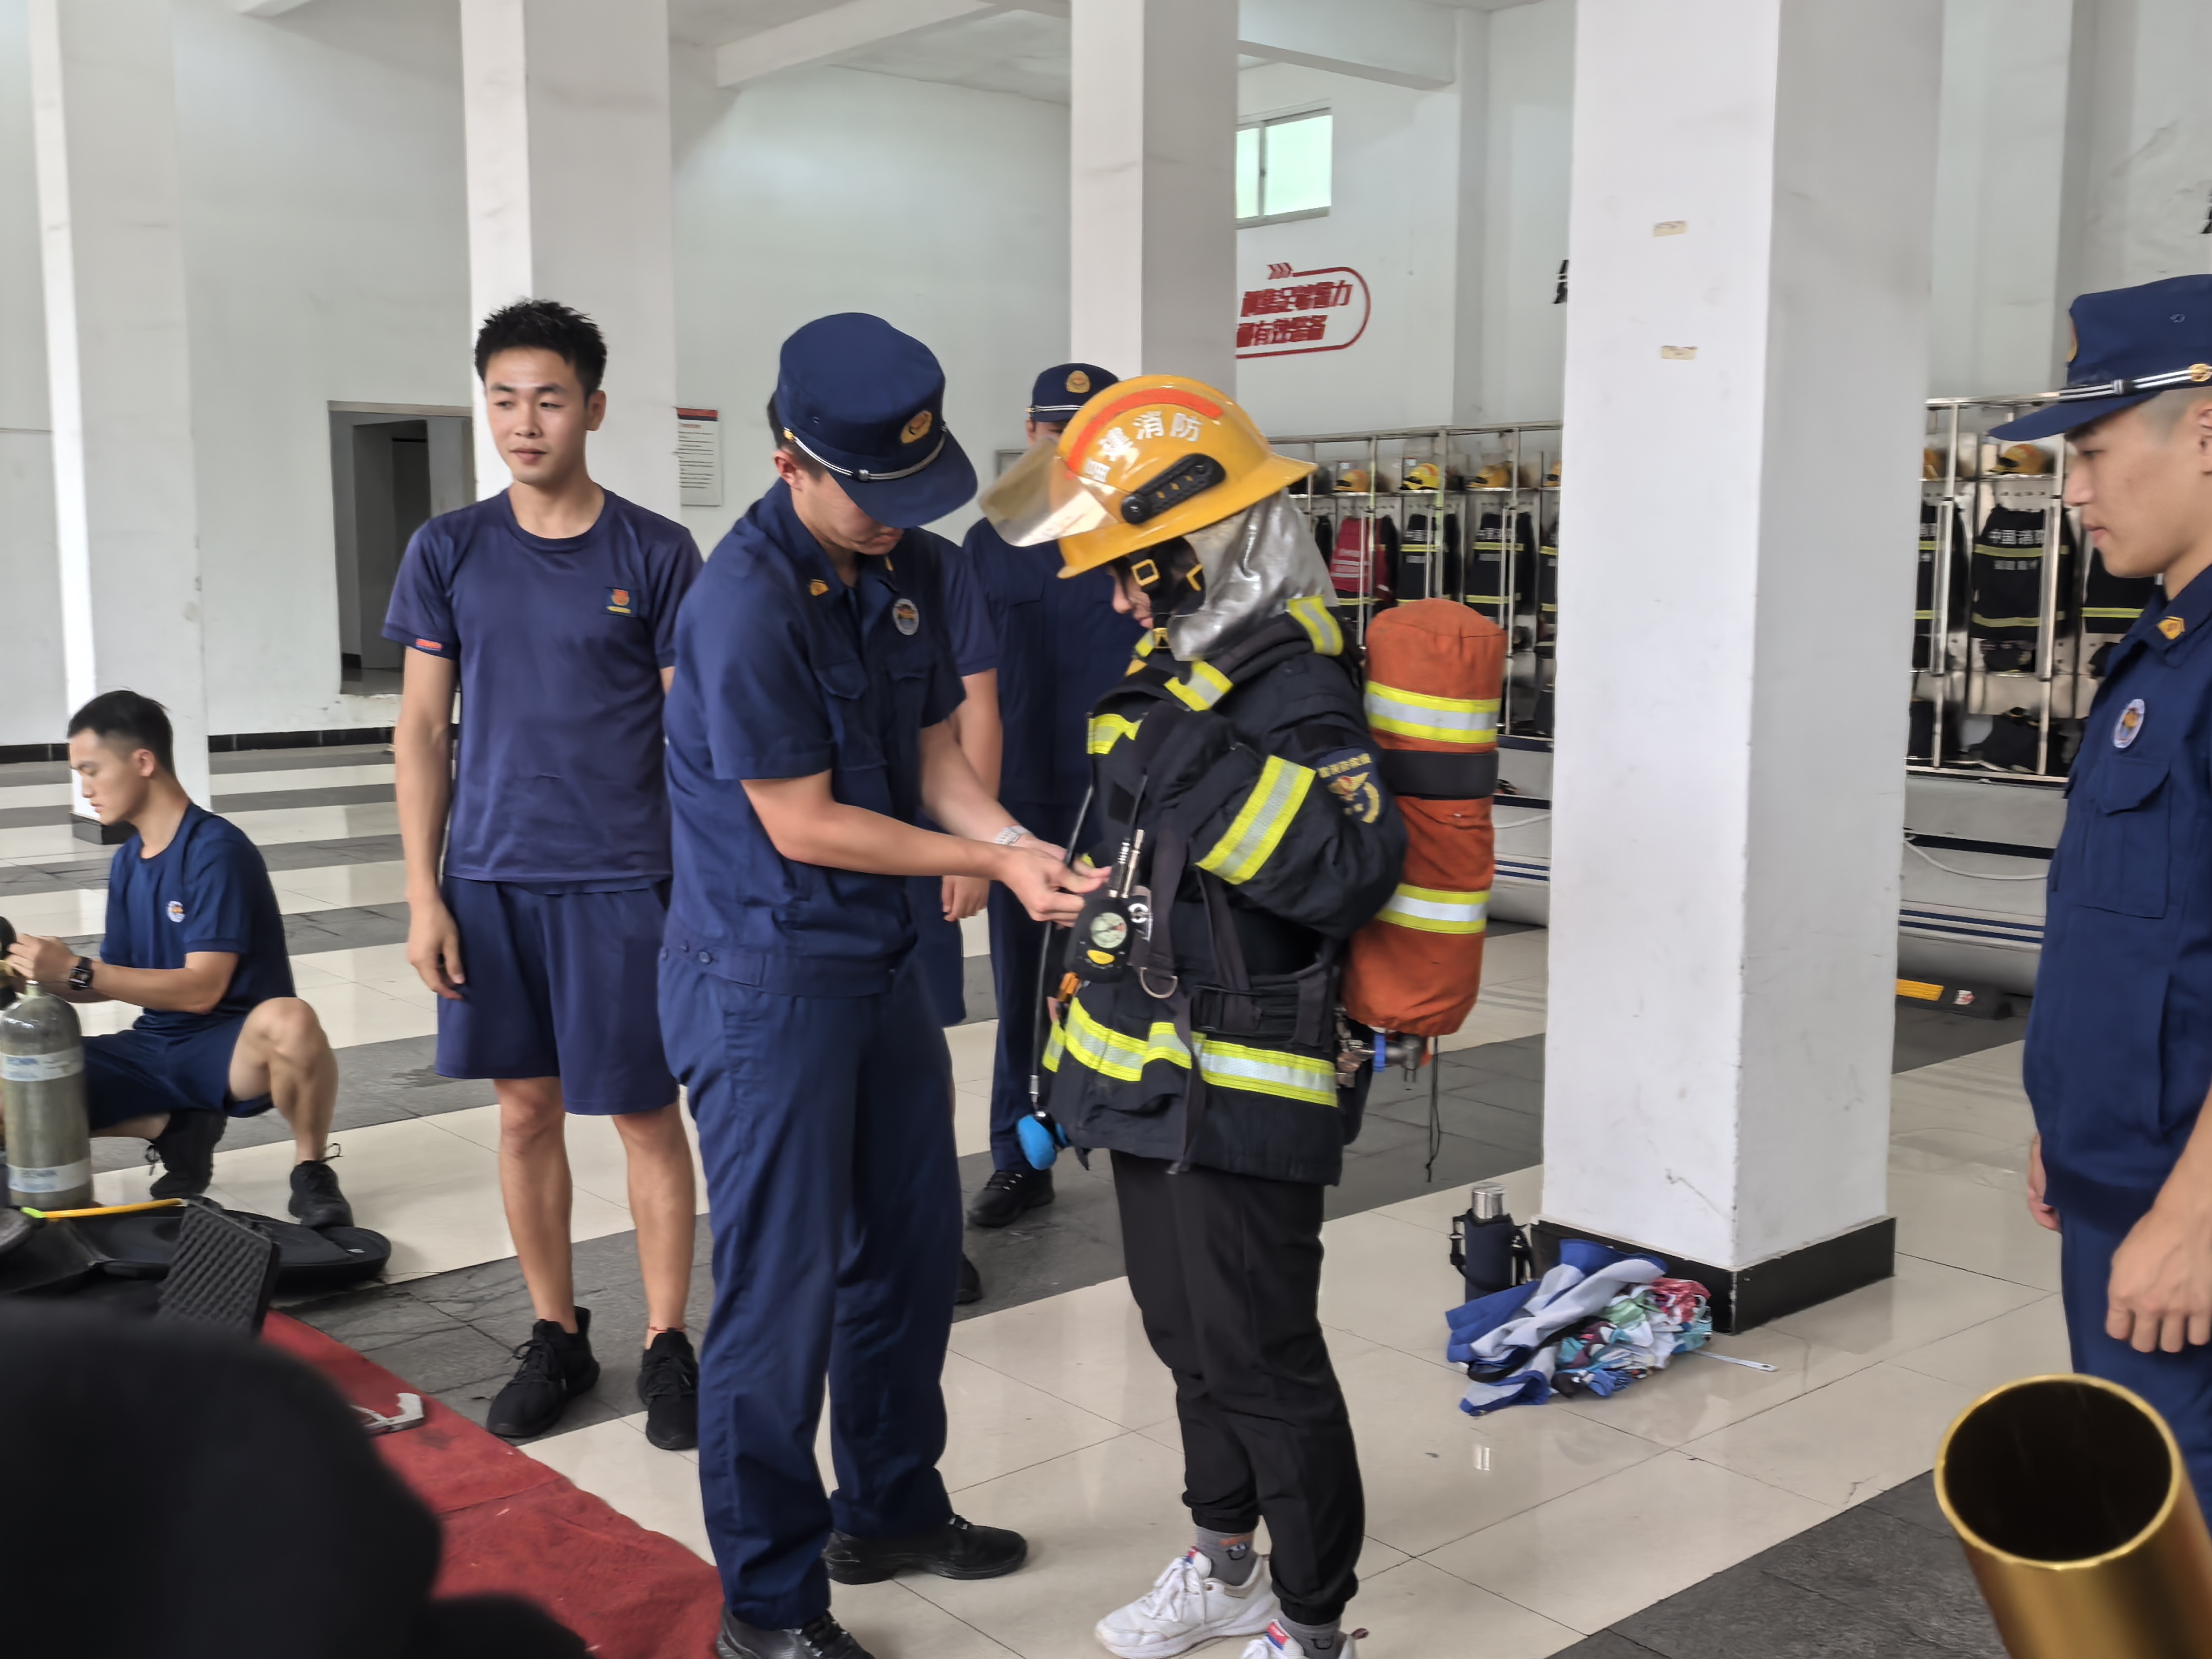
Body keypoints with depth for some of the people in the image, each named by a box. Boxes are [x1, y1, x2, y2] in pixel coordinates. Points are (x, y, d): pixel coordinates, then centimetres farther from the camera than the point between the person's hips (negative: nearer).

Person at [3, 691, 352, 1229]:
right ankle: (178, 1129, 5)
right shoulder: (128, 861, 10)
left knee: (290, 1022, -41)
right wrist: (45, 976, -4)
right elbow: (115, 979, 14)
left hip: (229, 1049, -7)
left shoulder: (216, 851, -15)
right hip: (156, 1051, 8)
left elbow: (202, 989, -21)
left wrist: (76, 971, -21)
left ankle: (311, 1169, -14)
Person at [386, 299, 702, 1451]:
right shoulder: (448, 553, 4)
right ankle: (557, 1336, 26)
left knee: (645, 1115, 4)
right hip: (491, 878, 3)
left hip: (620, 879, -2)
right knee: (526, 1111, 11)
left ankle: (667, 1344, 18)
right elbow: (423, 728, 5)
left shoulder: (656, 555, -3)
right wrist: (423, 894, 0)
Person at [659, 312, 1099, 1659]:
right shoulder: (748, 604, -23)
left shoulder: (913, 567, 2)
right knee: (785, 1293, 0)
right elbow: (803, 824, -19)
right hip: (767, 981, -8)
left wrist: (1019, 840, -12)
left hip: (883, 964, 8)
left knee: (912, 1249, 18)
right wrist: (991, 863, -15)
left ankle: (892, 1510, 39)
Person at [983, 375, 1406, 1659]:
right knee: (1189, 1336, 22)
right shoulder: (1185, 666, 11)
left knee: (1262, 1360, 2)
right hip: (1161, 1081, 10)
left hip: (1242, 1100, -10)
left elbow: (1349, 869, -36)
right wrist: (1087, 1059, 25)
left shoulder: (1294, 689, -20)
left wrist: (1196, 764, -37)